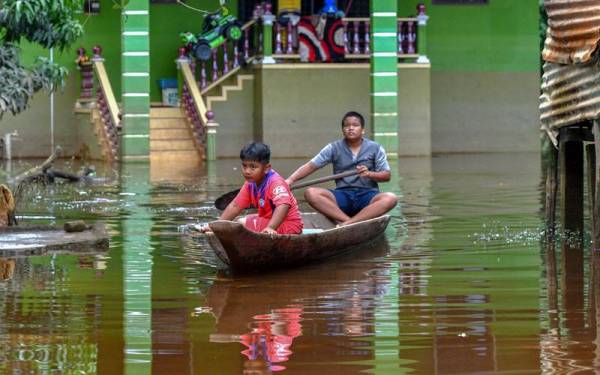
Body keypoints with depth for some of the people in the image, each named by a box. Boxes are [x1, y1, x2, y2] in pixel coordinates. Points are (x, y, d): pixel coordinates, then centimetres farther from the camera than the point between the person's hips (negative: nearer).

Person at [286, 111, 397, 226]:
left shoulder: (375, 148, 6)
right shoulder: (334, 148, 7)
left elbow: (387, 175, 3)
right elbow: (311, 166, 2)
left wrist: (369, 174, -17)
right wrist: (291, 180, -14)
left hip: (367, 195, -1)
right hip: (343, 195, 1)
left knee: (390, 198, -33)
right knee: (311, 193, -25)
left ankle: (346, 224, -41)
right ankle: (350, 223, -36)